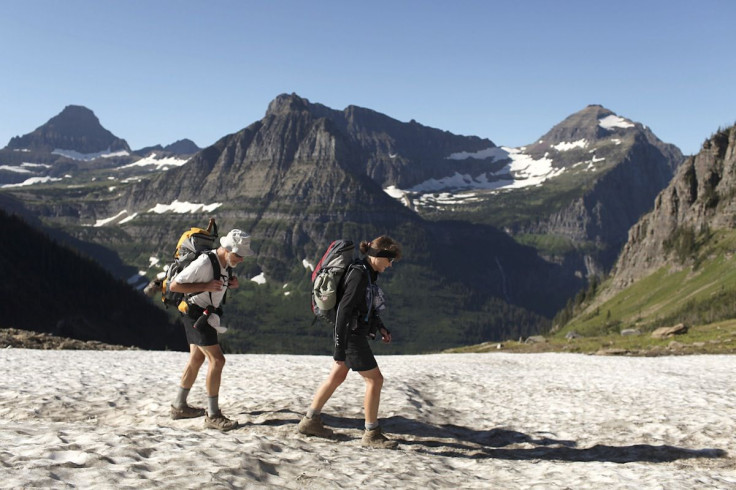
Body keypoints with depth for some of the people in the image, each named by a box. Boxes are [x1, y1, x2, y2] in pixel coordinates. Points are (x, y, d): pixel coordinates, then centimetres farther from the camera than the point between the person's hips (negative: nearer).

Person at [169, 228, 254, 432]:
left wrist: (231, 283, -3)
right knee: (217, 360, -14)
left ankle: (179, 406, 30)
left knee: (196, 360, 17)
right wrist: (205, 286, -27)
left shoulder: (226, 263, 1)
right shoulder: (204, 263, -26)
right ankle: (213, 416, -10)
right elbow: (174, 285, -22)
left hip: (207, 315, 10)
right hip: (196, 314, -10)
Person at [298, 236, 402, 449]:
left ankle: (310, 421, 27)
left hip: (356, 333, 10)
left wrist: (380, 326, 14)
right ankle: (372, 434, 7)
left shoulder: (368, 273, 8)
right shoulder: (359, 274, -21)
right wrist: (339, 349, -23)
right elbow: (343, 311, -23)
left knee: (337, 377, 17)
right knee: (375, 379, -3)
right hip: (351, 335, -10)